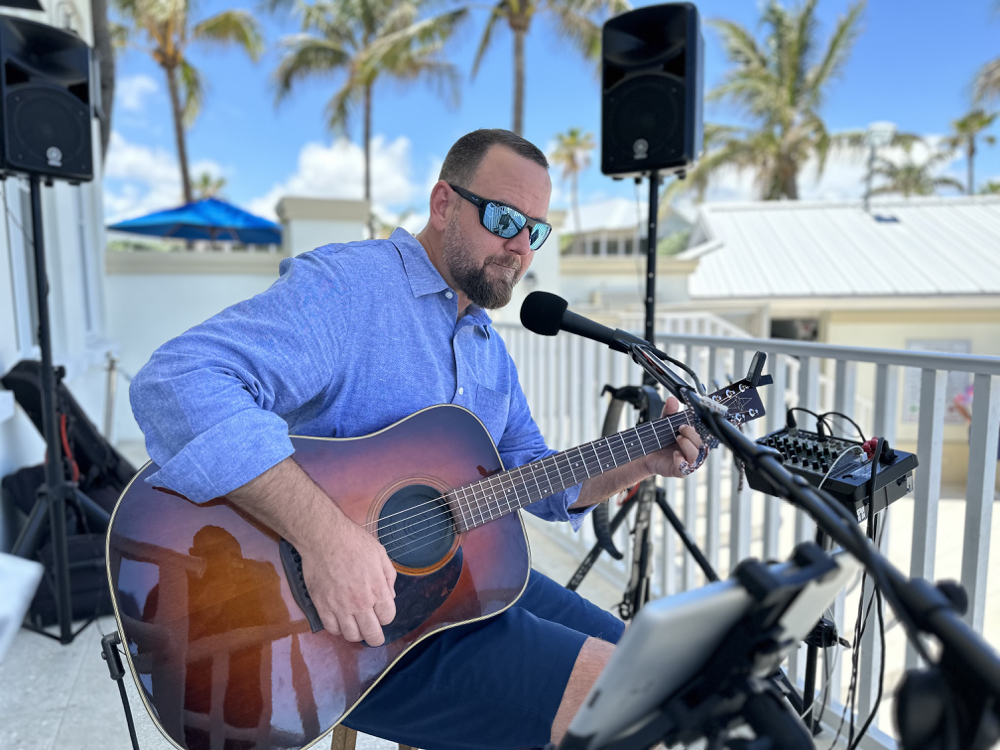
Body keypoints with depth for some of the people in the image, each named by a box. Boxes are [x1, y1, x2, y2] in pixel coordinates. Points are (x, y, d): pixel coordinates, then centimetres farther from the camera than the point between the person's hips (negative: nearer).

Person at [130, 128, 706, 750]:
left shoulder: (489, 348, 13)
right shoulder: (344, 285, -17)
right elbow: (178, 381, -30)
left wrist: (643, 463, 4)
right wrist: (324, 532, -39)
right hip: (340, 617, -8)